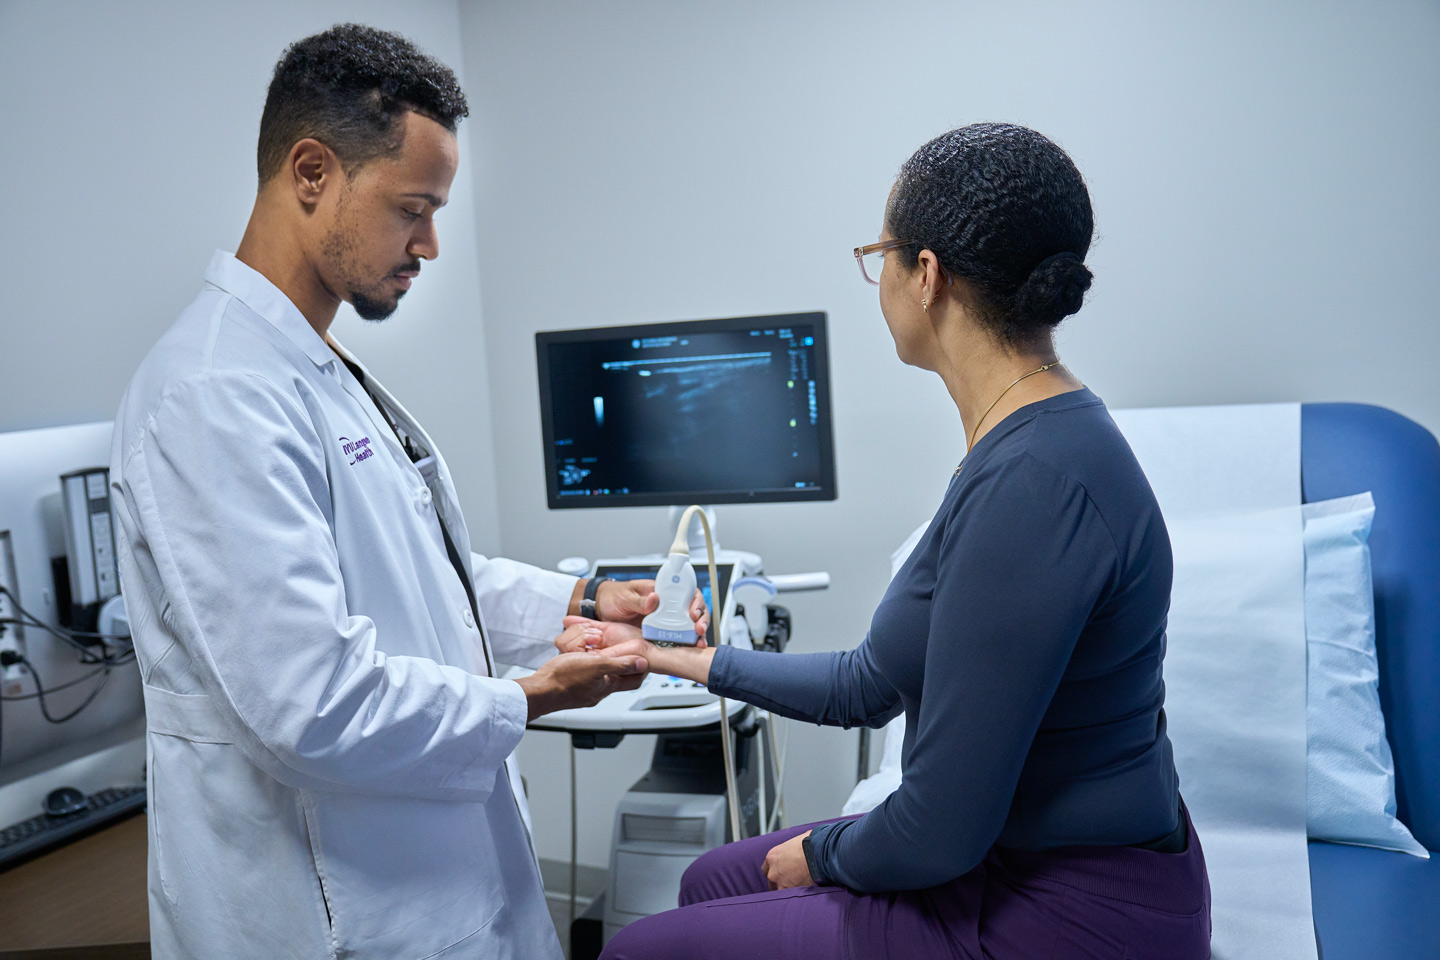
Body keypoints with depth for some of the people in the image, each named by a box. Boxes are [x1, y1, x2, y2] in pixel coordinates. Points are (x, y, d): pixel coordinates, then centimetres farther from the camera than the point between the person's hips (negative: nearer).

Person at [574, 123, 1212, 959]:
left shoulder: (1030, 482, -30)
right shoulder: (1027, 446, 3)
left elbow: (940, 832, -25)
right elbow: (871, 685, 9)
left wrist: (823, 852, -4)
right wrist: (685, 659, 16)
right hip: (1012, 853, 9)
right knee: (714, 881, 20)